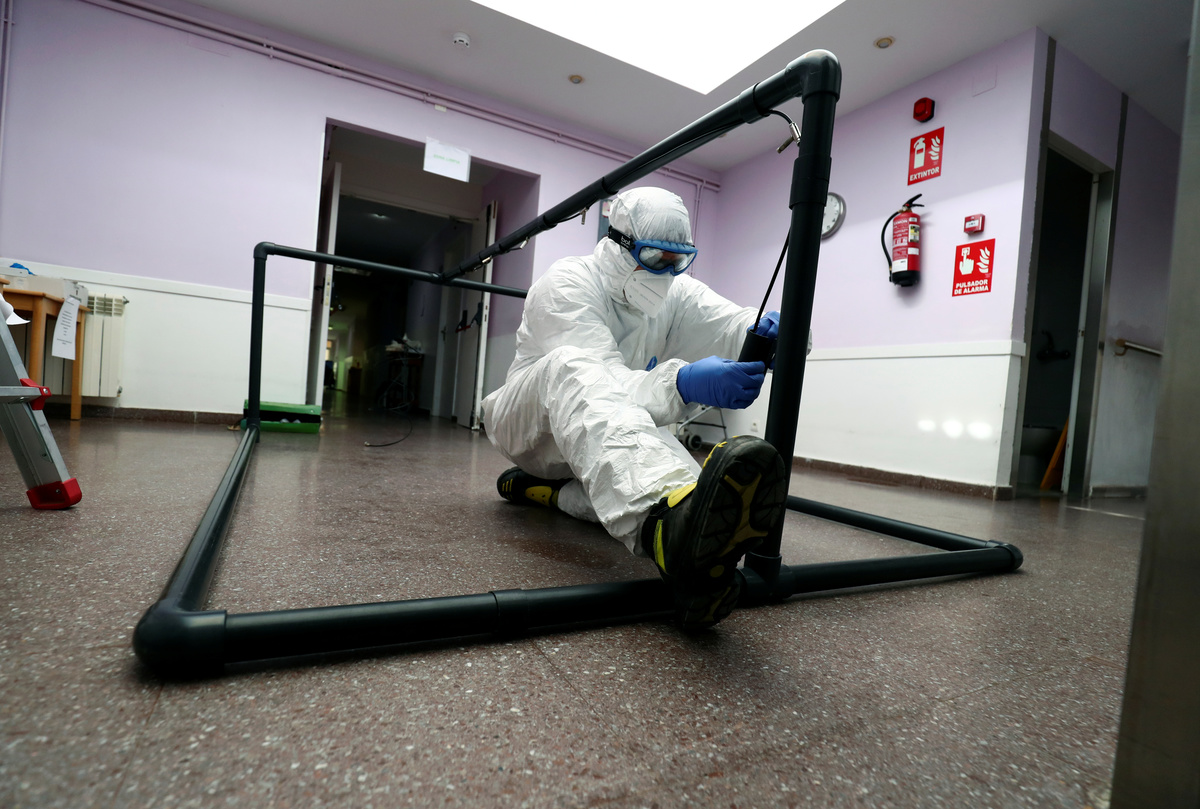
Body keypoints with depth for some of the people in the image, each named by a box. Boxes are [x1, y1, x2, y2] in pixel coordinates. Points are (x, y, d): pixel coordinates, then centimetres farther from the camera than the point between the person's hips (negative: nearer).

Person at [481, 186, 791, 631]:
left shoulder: (677, 292, 2)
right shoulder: (567, 284, -18)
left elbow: (733, 325, -14)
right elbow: (602, 381, -34)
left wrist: (766, 334, -38)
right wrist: (681, 383, -51)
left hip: (605, 437, 6)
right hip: (530, 423, -5)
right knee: (570, 366, -40)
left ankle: (548, 489, -7)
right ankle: (669, 519, -67)